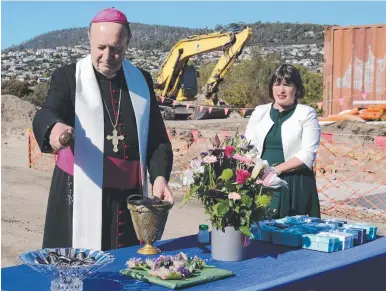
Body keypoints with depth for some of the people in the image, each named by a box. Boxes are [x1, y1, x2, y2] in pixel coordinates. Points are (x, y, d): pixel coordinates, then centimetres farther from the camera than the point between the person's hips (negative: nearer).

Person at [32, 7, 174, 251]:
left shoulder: (142, 80, 10)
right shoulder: (68, 77, 0)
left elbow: (157, 137, 11)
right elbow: (47, 115, -16)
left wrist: (159, 176, -6)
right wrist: (55, 127, -41)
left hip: (129, 197, 3)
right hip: (81, 196, -3)